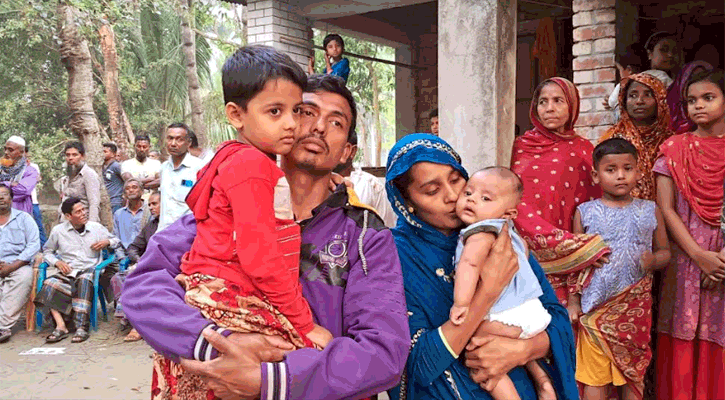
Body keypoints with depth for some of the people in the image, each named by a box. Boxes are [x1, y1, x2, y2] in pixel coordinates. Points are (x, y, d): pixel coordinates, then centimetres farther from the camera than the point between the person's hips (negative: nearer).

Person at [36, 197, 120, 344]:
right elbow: (47, 252, 20)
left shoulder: (96, 227, 11)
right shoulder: (58, 230, 10)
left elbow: (116, 241, 22)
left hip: (89, 270, -1)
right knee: (49, 284, -32)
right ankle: (60, 326, -32)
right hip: (66, 272, 1)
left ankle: (81, 327, -38)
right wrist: (57, 262, 0)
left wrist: (107, 242, -2)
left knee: (84, 280, -38)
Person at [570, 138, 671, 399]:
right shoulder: (585, 212, 3)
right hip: (595, 306, -1)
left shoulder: (650, 211, 7)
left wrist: (654, 260, -13)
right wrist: (573, 303, 2)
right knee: (595, 377, 2)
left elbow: (665, 251, 11)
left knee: (634, 373, 11)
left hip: (636, 306, 2)